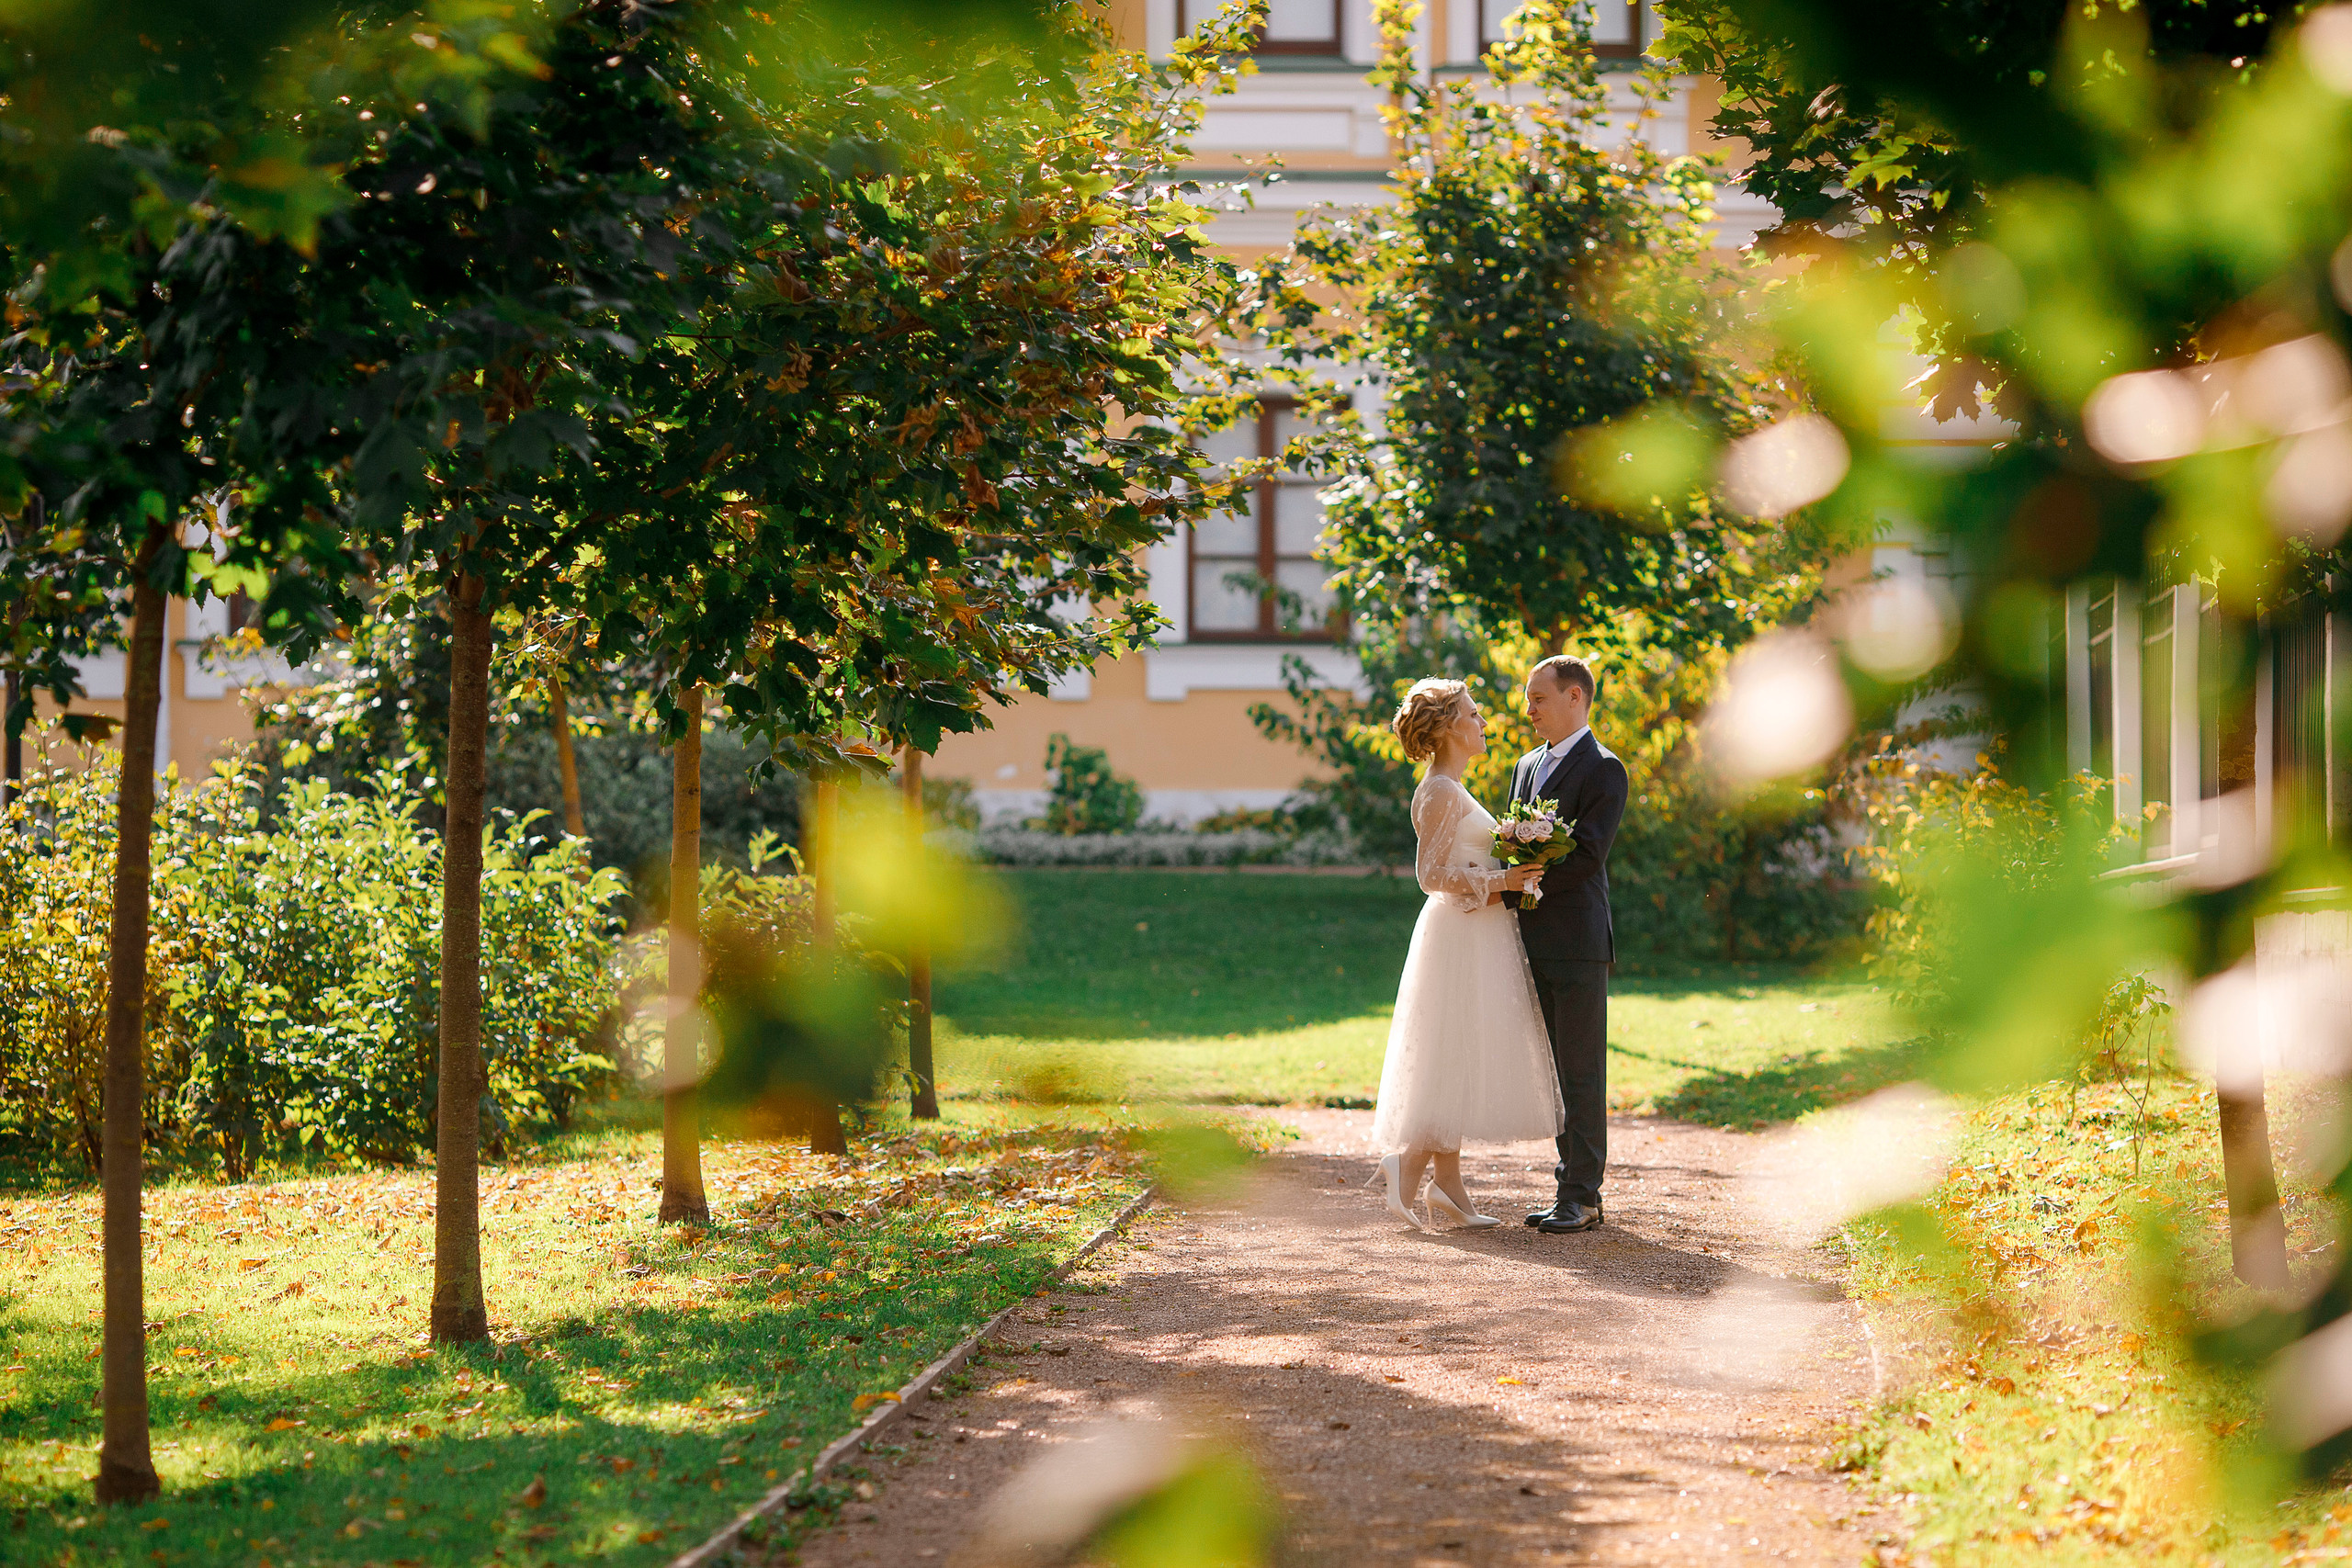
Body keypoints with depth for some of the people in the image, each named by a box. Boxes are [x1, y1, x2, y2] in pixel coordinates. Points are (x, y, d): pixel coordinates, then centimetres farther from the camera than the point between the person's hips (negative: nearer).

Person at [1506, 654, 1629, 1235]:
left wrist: (1512, 890, -16)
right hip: (1534, 942, 8)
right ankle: (1573, 1188, 15)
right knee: (1555, 1072, 10)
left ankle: (1581, 1197, -1)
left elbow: (1585, 855, -16)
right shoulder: (1528, 765, 18)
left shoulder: (1603, 770, -8)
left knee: (1582, 1074, -4)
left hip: (1577, 945, -8)